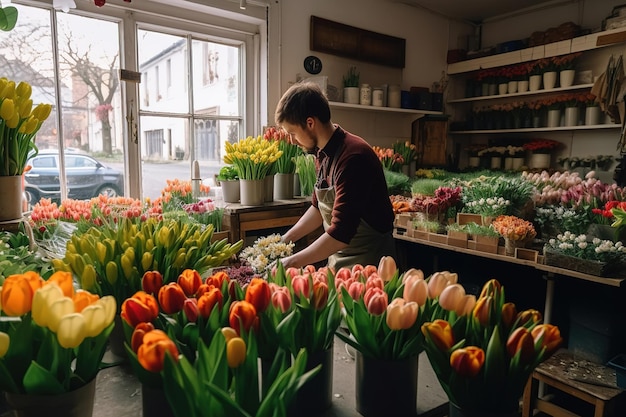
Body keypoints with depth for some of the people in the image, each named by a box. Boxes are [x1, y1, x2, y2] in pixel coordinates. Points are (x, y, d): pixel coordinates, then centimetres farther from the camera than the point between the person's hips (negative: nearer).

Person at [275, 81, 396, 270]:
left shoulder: (352, 157, -26)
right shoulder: (323, 153, 1)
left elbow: (340, 234, -28)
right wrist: (285, 239, 7)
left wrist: (293, 262, -19)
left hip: (367, 261, -8)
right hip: (337, 259, 8)